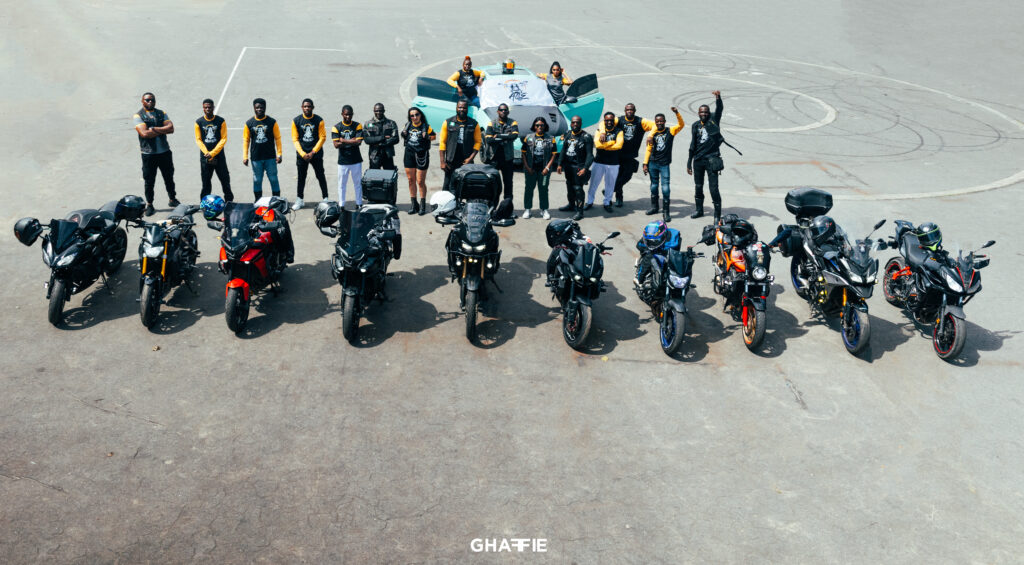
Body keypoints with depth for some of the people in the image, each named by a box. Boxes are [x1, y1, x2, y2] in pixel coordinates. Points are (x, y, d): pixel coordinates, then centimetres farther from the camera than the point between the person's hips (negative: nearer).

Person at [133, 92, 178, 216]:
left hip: (164, 151, 4)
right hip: (148, 153, -3)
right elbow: (144, 133, -18)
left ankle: (172, 199, 30)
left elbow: (171, 128, -6)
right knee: (149, 181, 3)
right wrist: (162, 130, -11)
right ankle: (149, 205, 14)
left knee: (169, 177, 14)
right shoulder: (138, 116, -3)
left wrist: (154, 129, -15)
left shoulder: (162, 113, 9)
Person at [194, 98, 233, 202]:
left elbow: (223, 139, -4)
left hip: (219, 155, -1)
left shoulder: (221, 121, -1)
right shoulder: (199, 122, 2)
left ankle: (229, 200, 12)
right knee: (205, 180, 5)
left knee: (225, 178, 1)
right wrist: (206, 153, -12)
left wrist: (213, 153, -12)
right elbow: (198, 140, 2)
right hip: (204, 156, 1)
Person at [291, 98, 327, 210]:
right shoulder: (296, 121, 0)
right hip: (301, 154, 1)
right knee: (301, 177, 7)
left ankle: (325, 198, 13)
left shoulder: (319, 120, -4)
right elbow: (295, 139, 1)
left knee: (320, 176, 3)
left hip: (316, 153, -1)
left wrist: (313, 152, -10)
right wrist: (302, 154, -9)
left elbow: (322, 138, -4)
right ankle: (299, 200, 16)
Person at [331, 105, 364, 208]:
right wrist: (352, 141, -12)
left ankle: (359, 204, 18)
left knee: (358, 183, 7)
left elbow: (359, 142, -11)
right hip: (342, 161, 0)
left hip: (356, 160, 0)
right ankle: (341, 206, 13)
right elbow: (336, 144, -8)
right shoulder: (336, 127, 0)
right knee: (342, 184, 5)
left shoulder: (357, 126, 1)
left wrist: (343, 140, -10)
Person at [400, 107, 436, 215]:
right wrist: (403, 135, 0)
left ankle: (423, 205, 10)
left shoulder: (426, 127, -4)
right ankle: (414, 204, 18)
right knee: (411, 180, 8)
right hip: (409, 154, 4)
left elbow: (434, 136, 7)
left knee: (420, 182, -3)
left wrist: (427, 137, -13)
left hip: (421, 155, -4)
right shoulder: (408, 125, 8)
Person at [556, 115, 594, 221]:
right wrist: (560, 164, 6)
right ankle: (571, 205, 36)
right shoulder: (567, 135, 9)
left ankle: (579, 211, -1)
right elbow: (563, 150, 13)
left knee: (578, 188, -8)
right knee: (569, 186, 18)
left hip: (578, 167, -6)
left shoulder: (586, 137, -9)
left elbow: (589, 154, -13)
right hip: (568, 166, 6)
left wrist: (585, 168, -23)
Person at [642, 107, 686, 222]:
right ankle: (654, 207, 29)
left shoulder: (670, 131, 0)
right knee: (654, 186, 14)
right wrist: (645, 164, 5)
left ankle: (665, 212, -3)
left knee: (665, 188, -8)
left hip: (664, 165, -3)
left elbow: (681, 124, -14)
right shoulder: (653, 134, 6)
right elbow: (648, 149, 10)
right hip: (653, 164, 3)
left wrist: (677, 113, -27)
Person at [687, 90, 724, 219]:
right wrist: (689, 163, 12)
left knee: (713, 188, -7)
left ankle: (717, 214, 1)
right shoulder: (696, 125, 8)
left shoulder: (713, 121, -1)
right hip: (698, 160, 4)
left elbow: (719, 110, -21)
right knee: (698, 187, 14)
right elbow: (693, 145, 12)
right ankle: (699, 210, 31)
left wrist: (718, 98, -41)